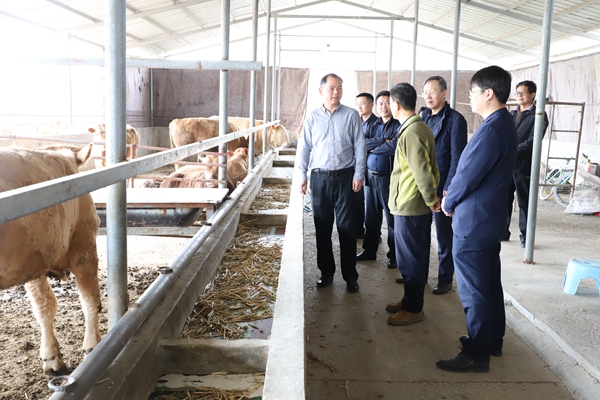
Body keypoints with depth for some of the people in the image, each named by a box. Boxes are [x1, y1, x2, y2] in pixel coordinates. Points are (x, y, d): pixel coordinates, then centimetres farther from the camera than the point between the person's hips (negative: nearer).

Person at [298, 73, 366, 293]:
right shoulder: (312, 117, 5)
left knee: (347, 227, 3)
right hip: (319, 177, 2)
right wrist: (302, 176, 1)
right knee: (322, 228, 9)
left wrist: (358, 175, -7)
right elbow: (305, 147, 6)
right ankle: (326, 272, 22)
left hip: (345, 177, -2)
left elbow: (360, 146, 0)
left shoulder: (352, 115, 0)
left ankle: (350, 275, 13)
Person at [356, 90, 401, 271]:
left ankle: (394, 254, 14)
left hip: (388, 177, -6)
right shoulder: (373, 125, 12)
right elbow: (363, 142, -4)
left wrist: (373, 147, -8)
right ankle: (369, 250, 26)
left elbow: (395, 145, -22)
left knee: (392, 217, 3)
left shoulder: (398, 125, -6)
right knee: (371, 216, 14)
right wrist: (383, 142, -16)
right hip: (370, 176, 6)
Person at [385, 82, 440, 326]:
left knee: (411, 259, 1)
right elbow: (428, 167, 16)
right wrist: (431, 197, 15)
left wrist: (431, 200, -14)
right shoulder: (419, 127, 12)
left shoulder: (411, 132, -20)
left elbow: (422, 171, -24)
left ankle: (413, 309, 13)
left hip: (409, 207, -10)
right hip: (412, 205, 10)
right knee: (411, 257, 18)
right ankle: (410, 300, 30)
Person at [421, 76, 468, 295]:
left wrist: (449, 188, -16)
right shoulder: (423, 117, 10)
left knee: (443, 234, 6)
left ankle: (445, 278, 18)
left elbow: (457, 157, -12)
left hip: (442, 186, -5)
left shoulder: (455, 119, -8)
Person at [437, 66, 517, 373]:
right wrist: (454, 197, 8)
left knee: (473, 291, 1)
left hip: (473, 223, -10)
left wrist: (448, 203, -4)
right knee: (490, 284, 19)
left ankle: (477, 354, 12)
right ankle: (492, 340, 33)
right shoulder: (505, 125, 9)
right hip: (490, 218, 10)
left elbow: (468, 175, -22)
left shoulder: (491, 130, -23)